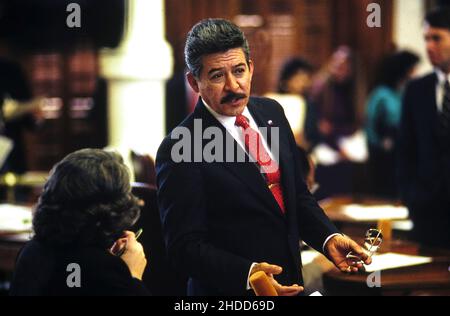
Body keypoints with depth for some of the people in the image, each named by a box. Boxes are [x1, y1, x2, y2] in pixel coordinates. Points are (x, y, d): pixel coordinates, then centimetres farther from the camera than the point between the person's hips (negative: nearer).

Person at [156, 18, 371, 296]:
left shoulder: (271, 112, 2)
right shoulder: (179, 149, -18)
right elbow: (184, 247, -19)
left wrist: (329, 238, -5)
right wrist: (247, 274, -31)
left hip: (291, 284, 6)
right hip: (232, 291, -6)